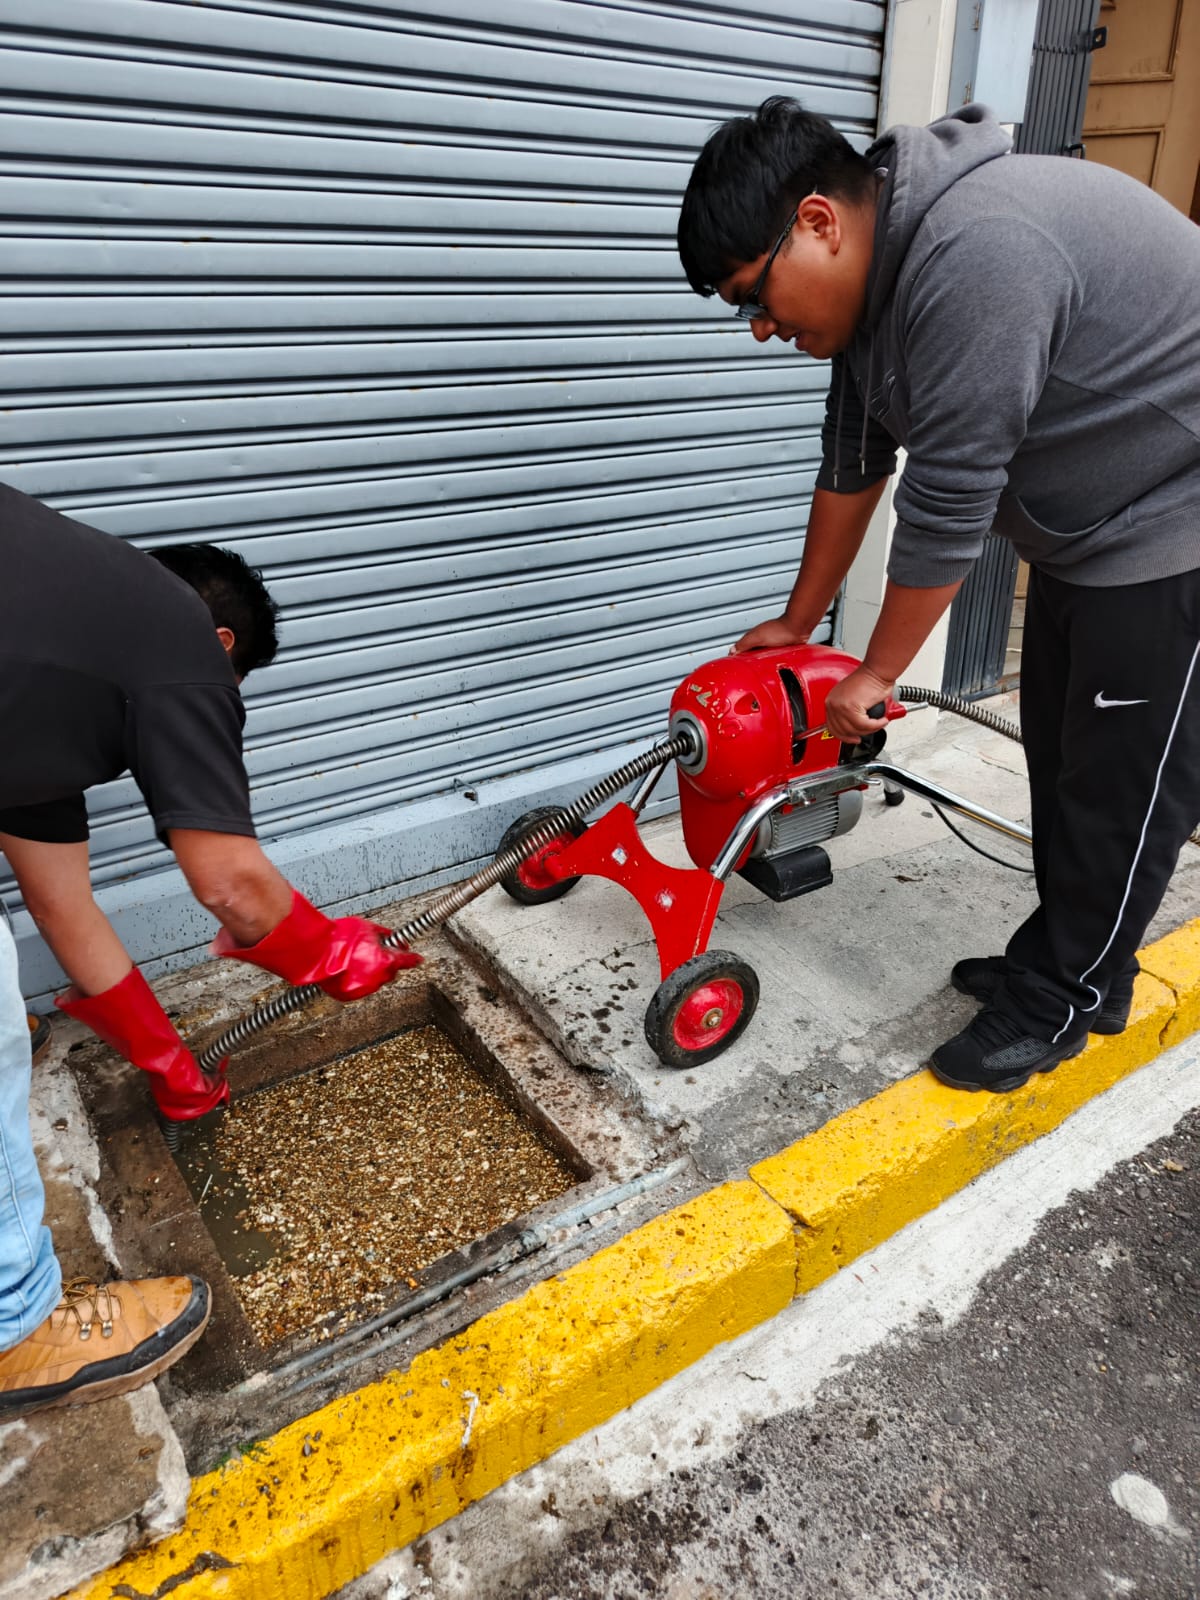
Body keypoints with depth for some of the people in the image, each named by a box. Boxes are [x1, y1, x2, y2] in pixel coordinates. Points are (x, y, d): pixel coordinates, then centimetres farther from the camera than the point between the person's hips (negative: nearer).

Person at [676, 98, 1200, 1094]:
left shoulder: (973, 257, -28)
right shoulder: (877, 277, 3)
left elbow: (946, 503, -27)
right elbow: (853, 464, 9)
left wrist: (876, 675, -15)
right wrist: (800, 623, 14)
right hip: (1089, 528, 9)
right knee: (1060, 752, 13)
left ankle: (1063, 996, 14)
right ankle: (1056, 957, 27)